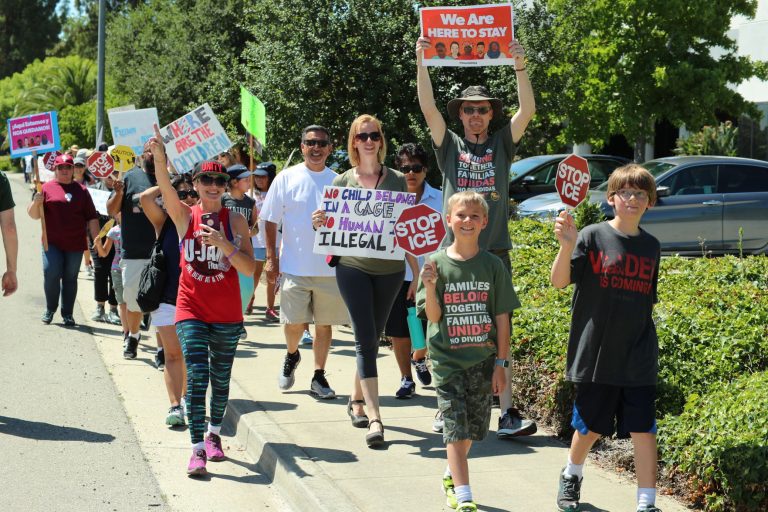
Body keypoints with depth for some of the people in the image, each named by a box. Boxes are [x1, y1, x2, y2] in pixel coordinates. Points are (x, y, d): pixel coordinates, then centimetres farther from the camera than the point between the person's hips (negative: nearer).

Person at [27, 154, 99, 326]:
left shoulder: (81, 191, 11)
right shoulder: (47, 188, 6)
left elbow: (91, 217, 11)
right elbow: (34, 215, 3)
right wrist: (36, 203, -18)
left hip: (75, 244, 2)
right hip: (52, 242, -2)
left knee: (70, 278, 5)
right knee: (51, 274, -11)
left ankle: (67, 314, 14)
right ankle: (50, 309, 10)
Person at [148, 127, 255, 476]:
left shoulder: (235, 220, -1)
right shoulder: (185, 215, -1)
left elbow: (249, 269, -7)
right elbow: (166, 188, -22)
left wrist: (224, 243, -22)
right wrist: (159, 157, -40)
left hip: (227, 313, 2)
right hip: (192, 309, -1)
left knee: (220, 379, 13)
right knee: (197, 376, -12)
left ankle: (214, 435, 34)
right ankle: (198, 450, -11)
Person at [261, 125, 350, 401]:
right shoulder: (287, 178, 0)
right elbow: (271, 220, 3)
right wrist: (271, 257, -3)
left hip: (331, 267, 2)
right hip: (294, 265, -2)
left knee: (324, 324, 6)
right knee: (294, 323, -1)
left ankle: (319, 377, 18)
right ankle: (291, 355, 31)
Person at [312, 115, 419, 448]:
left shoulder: (396, 181, 6)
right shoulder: (342, 182, 4)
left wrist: (417, 274, 7)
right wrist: (318, 224, -16)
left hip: (390, 270, 2)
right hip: (353, 267, -2)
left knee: (371, 339, 12)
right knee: (366, 339, -10)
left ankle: (357, 399, 33)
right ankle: (374, 418, -15)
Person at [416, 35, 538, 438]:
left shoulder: (502, 145, 10)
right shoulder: (450, 147, 9)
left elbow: (527, 110, -3)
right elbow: (428, 108, -3)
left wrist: (520, 67, -16)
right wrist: (421, 62, -13)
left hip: (495, 253, 0)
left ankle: (507, 414, -6)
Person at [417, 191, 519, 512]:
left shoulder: (492, 265, -1)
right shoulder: (437, 264, -3)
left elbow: (502, 318, 1)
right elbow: (433, 316, -5)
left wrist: (501, 362, -1)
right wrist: (429, 287, -23)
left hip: (483, 359, 2)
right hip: (448, 359, -2)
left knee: (471, 430, 12)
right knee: (455, 429, -9)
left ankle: (451, 477, 36)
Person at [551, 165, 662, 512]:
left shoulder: (651, 246, 7)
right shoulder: (592, 236, -5)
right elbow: (559, 281, -14)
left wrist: (649, 348, 11)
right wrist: (567, 246, -30)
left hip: (638, 360, 2)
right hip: (596, 354, -2)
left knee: (644, 430, -3)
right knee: (590, 427, 12)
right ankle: (572, 476, 40)